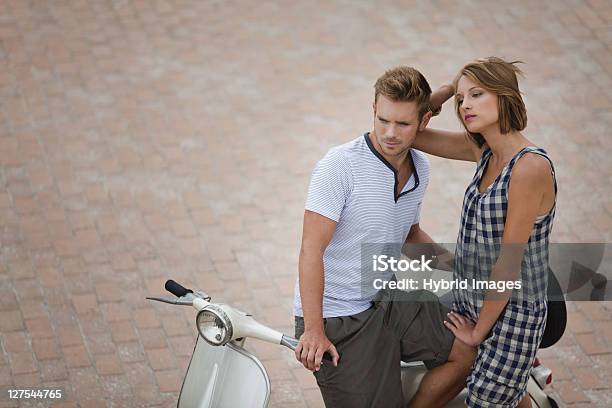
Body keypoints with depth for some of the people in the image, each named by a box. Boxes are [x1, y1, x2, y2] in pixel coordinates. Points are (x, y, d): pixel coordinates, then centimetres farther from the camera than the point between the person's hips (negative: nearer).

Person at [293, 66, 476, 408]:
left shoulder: (420, 168, 7)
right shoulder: (341, 165, -17)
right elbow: (312, 249, -20)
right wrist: (314, 330, -25)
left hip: (386, 300, 7)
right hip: (337, 318, -7)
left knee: (472, 347, -3)